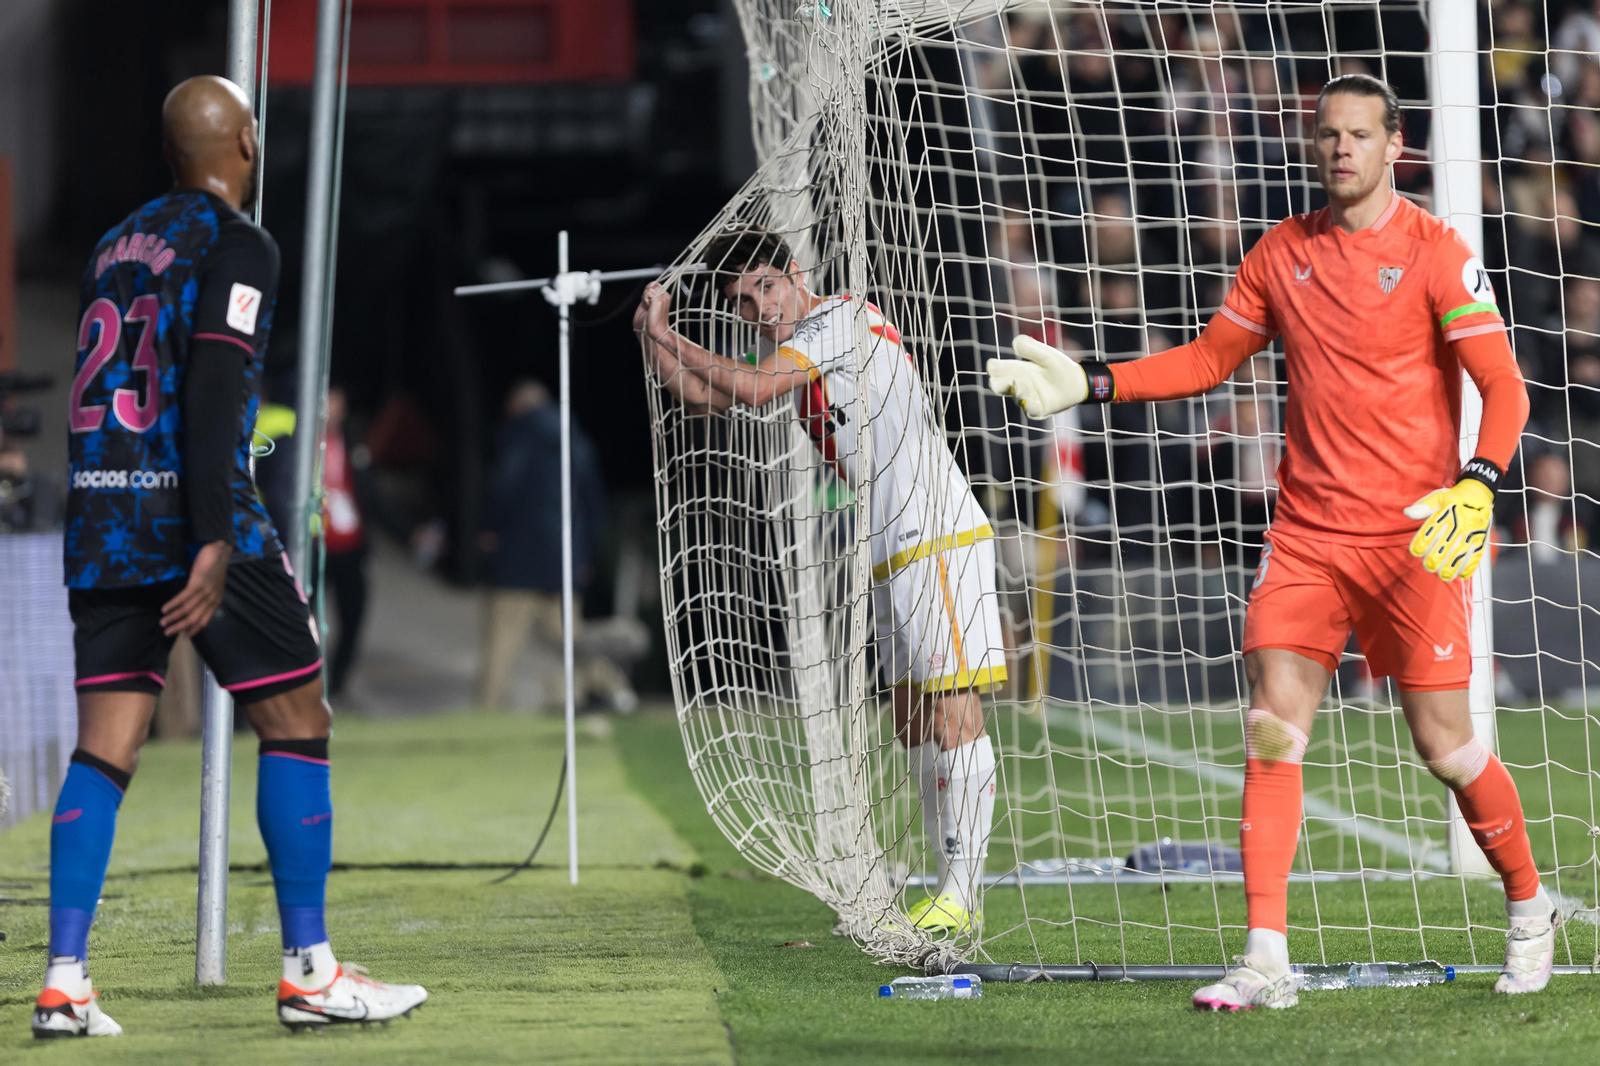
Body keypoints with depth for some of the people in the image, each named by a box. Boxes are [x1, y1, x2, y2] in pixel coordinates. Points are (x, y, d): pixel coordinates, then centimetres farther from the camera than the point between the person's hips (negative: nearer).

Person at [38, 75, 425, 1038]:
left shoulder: (116, 245, 16)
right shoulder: (236, 245, -6)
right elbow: (212, 391, -17)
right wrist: (214, 542, -22)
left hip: (99, 512, 7)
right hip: (193, 509, -7)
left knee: (106, 746, 4)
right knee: (297, 721, 4)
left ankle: (65, 982, -6)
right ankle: (309, 972, 4)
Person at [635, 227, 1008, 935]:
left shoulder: (840, 319, -9)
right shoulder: (792, 352, 17)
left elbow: (755, 389, -19)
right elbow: (703, 395, 22)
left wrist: (665, 336, -9)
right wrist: (654, 337, 6)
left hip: (941, 538, -10)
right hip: (893, 553, 10)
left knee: (950, 716, -13)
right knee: (913, 726, 8)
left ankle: (961, 896, -17)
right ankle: (950, 893, 10)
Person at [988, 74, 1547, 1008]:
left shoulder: (1436, 254, -6)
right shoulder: (1283, 254, 9)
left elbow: (1503, 385, -9)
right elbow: (1211, 358, 20)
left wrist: (1480, 483, -26)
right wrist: (1090, 384, 11)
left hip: (1415, 535, -4)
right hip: (1307, 534, 4)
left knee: (1443, 741, -3)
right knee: (1273, 728, -7)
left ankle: (1530, 909, 21)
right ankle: (1267, 961, -7)